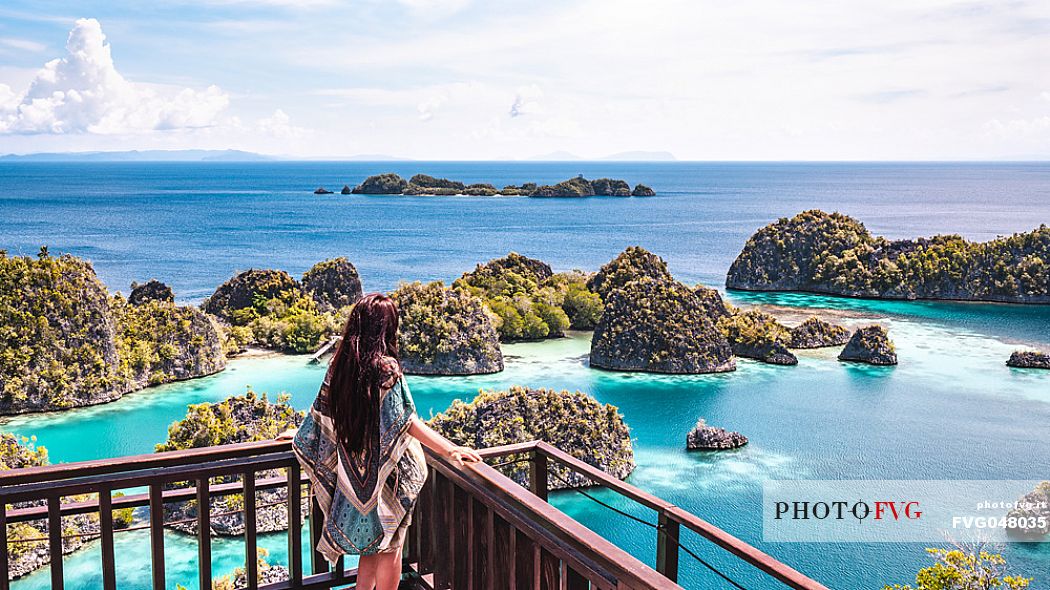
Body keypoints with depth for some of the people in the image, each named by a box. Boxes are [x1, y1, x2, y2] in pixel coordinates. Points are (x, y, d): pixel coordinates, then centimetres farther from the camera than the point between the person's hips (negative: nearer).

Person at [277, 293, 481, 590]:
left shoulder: (340, 364, 0)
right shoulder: (385, 367, -19)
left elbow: (322, 411, 11)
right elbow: (406, 421, -24)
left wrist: (300, 435, 30)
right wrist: (450, 449, -26)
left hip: (353, 473, 6)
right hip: (385, 474, -6)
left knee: (371, 544, 20)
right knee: (390, 546, 9)